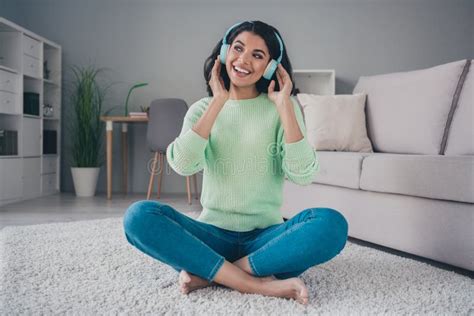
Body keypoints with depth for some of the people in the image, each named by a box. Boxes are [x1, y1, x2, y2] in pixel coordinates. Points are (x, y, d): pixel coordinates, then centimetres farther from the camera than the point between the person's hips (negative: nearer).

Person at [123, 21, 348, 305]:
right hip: (213, 234, 1)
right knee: (139, 215, -24)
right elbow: (183, 165, -14)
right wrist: (218, 102, -11)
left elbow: (303, 175, -13)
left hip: (265, 237, -1)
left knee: (332, 224, -29)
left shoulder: (282, 108, 3)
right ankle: (258, 284, -27)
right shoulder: (203, 108, 6)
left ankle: (207, 274, -22)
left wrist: (284, 105, -13)